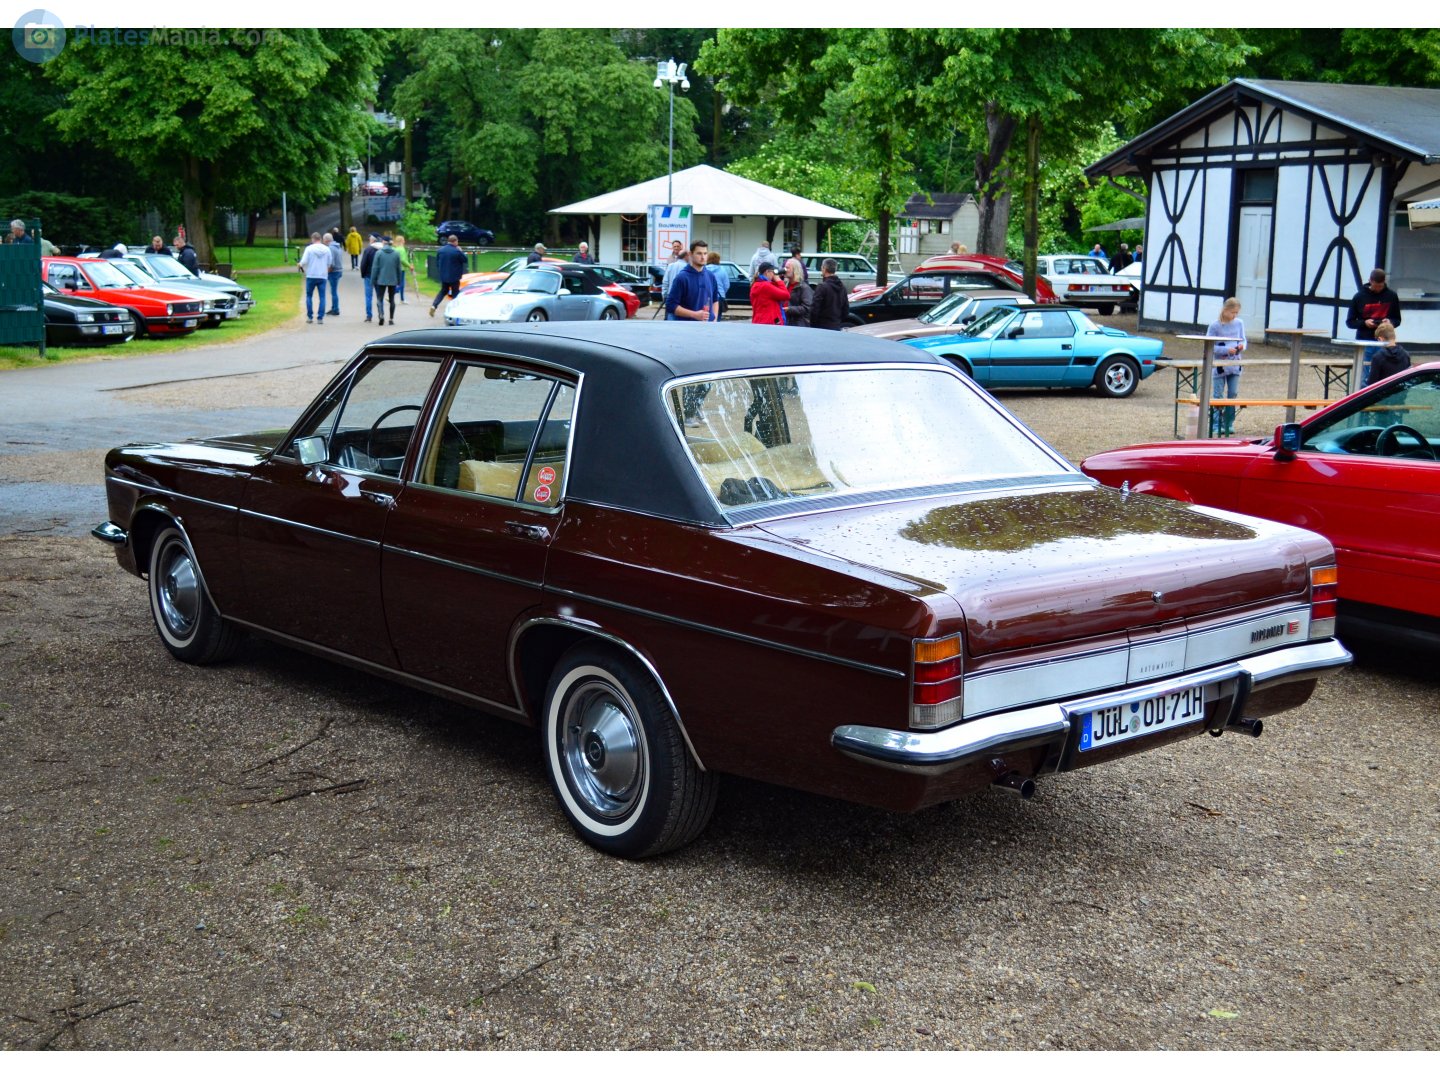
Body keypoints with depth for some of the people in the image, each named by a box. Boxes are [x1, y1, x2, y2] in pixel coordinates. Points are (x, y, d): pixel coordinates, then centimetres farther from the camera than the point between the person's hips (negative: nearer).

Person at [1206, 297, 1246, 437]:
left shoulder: (1239, 323, 4)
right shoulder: (1215, 325, -9)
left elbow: (1243, 340, 12)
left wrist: (1241, 346, -12)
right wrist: (1226, 350, -19)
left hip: (1235, 365, 4)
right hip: (1219, 365, -4)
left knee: (1233, 394, 6)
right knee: (1217, 396, -1)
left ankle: (1229, 424, 14)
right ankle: (1216, 425, 3)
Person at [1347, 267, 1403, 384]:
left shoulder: (1391, 296, 4)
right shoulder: (1359, 297, 1)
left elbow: (1397, 320, 12)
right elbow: (1349, 322, 5)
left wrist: (1390, 322, -11)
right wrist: (1364, 323, -13)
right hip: (1364, 343, -1)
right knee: (1364, 379, 2)